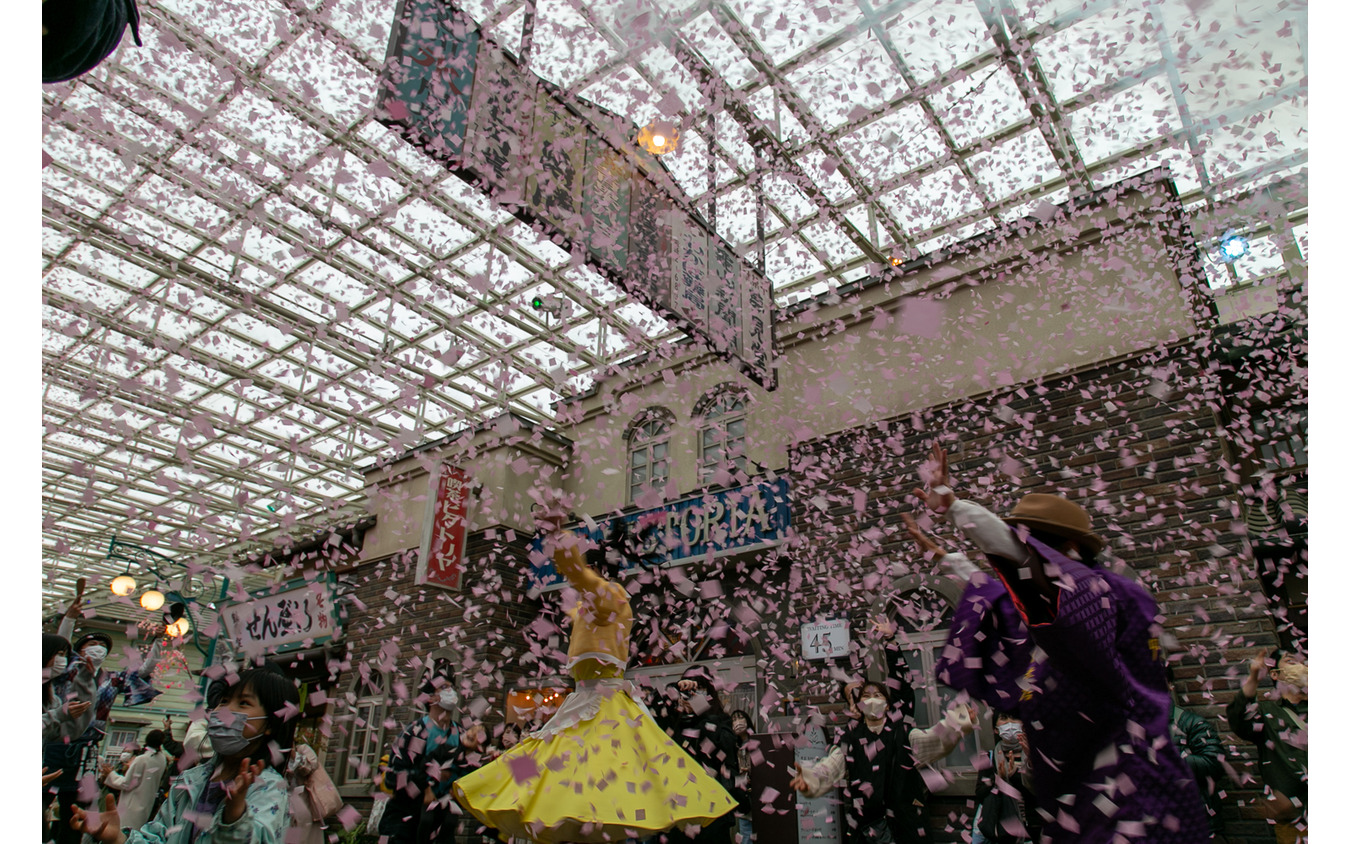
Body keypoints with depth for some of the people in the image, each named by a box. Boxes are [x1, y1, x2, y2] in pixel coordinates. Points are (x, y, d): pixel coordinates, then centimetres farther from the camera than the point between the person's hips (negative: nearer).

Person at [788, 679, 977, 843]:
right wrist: (809, 779, -30)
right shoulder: (849, 740, 7)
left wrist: (959, 722, -32)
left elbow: (935, 738, -11)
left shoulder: (903, 737, 6)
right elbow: (831, 766, -8)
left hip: (898, 826, 0)